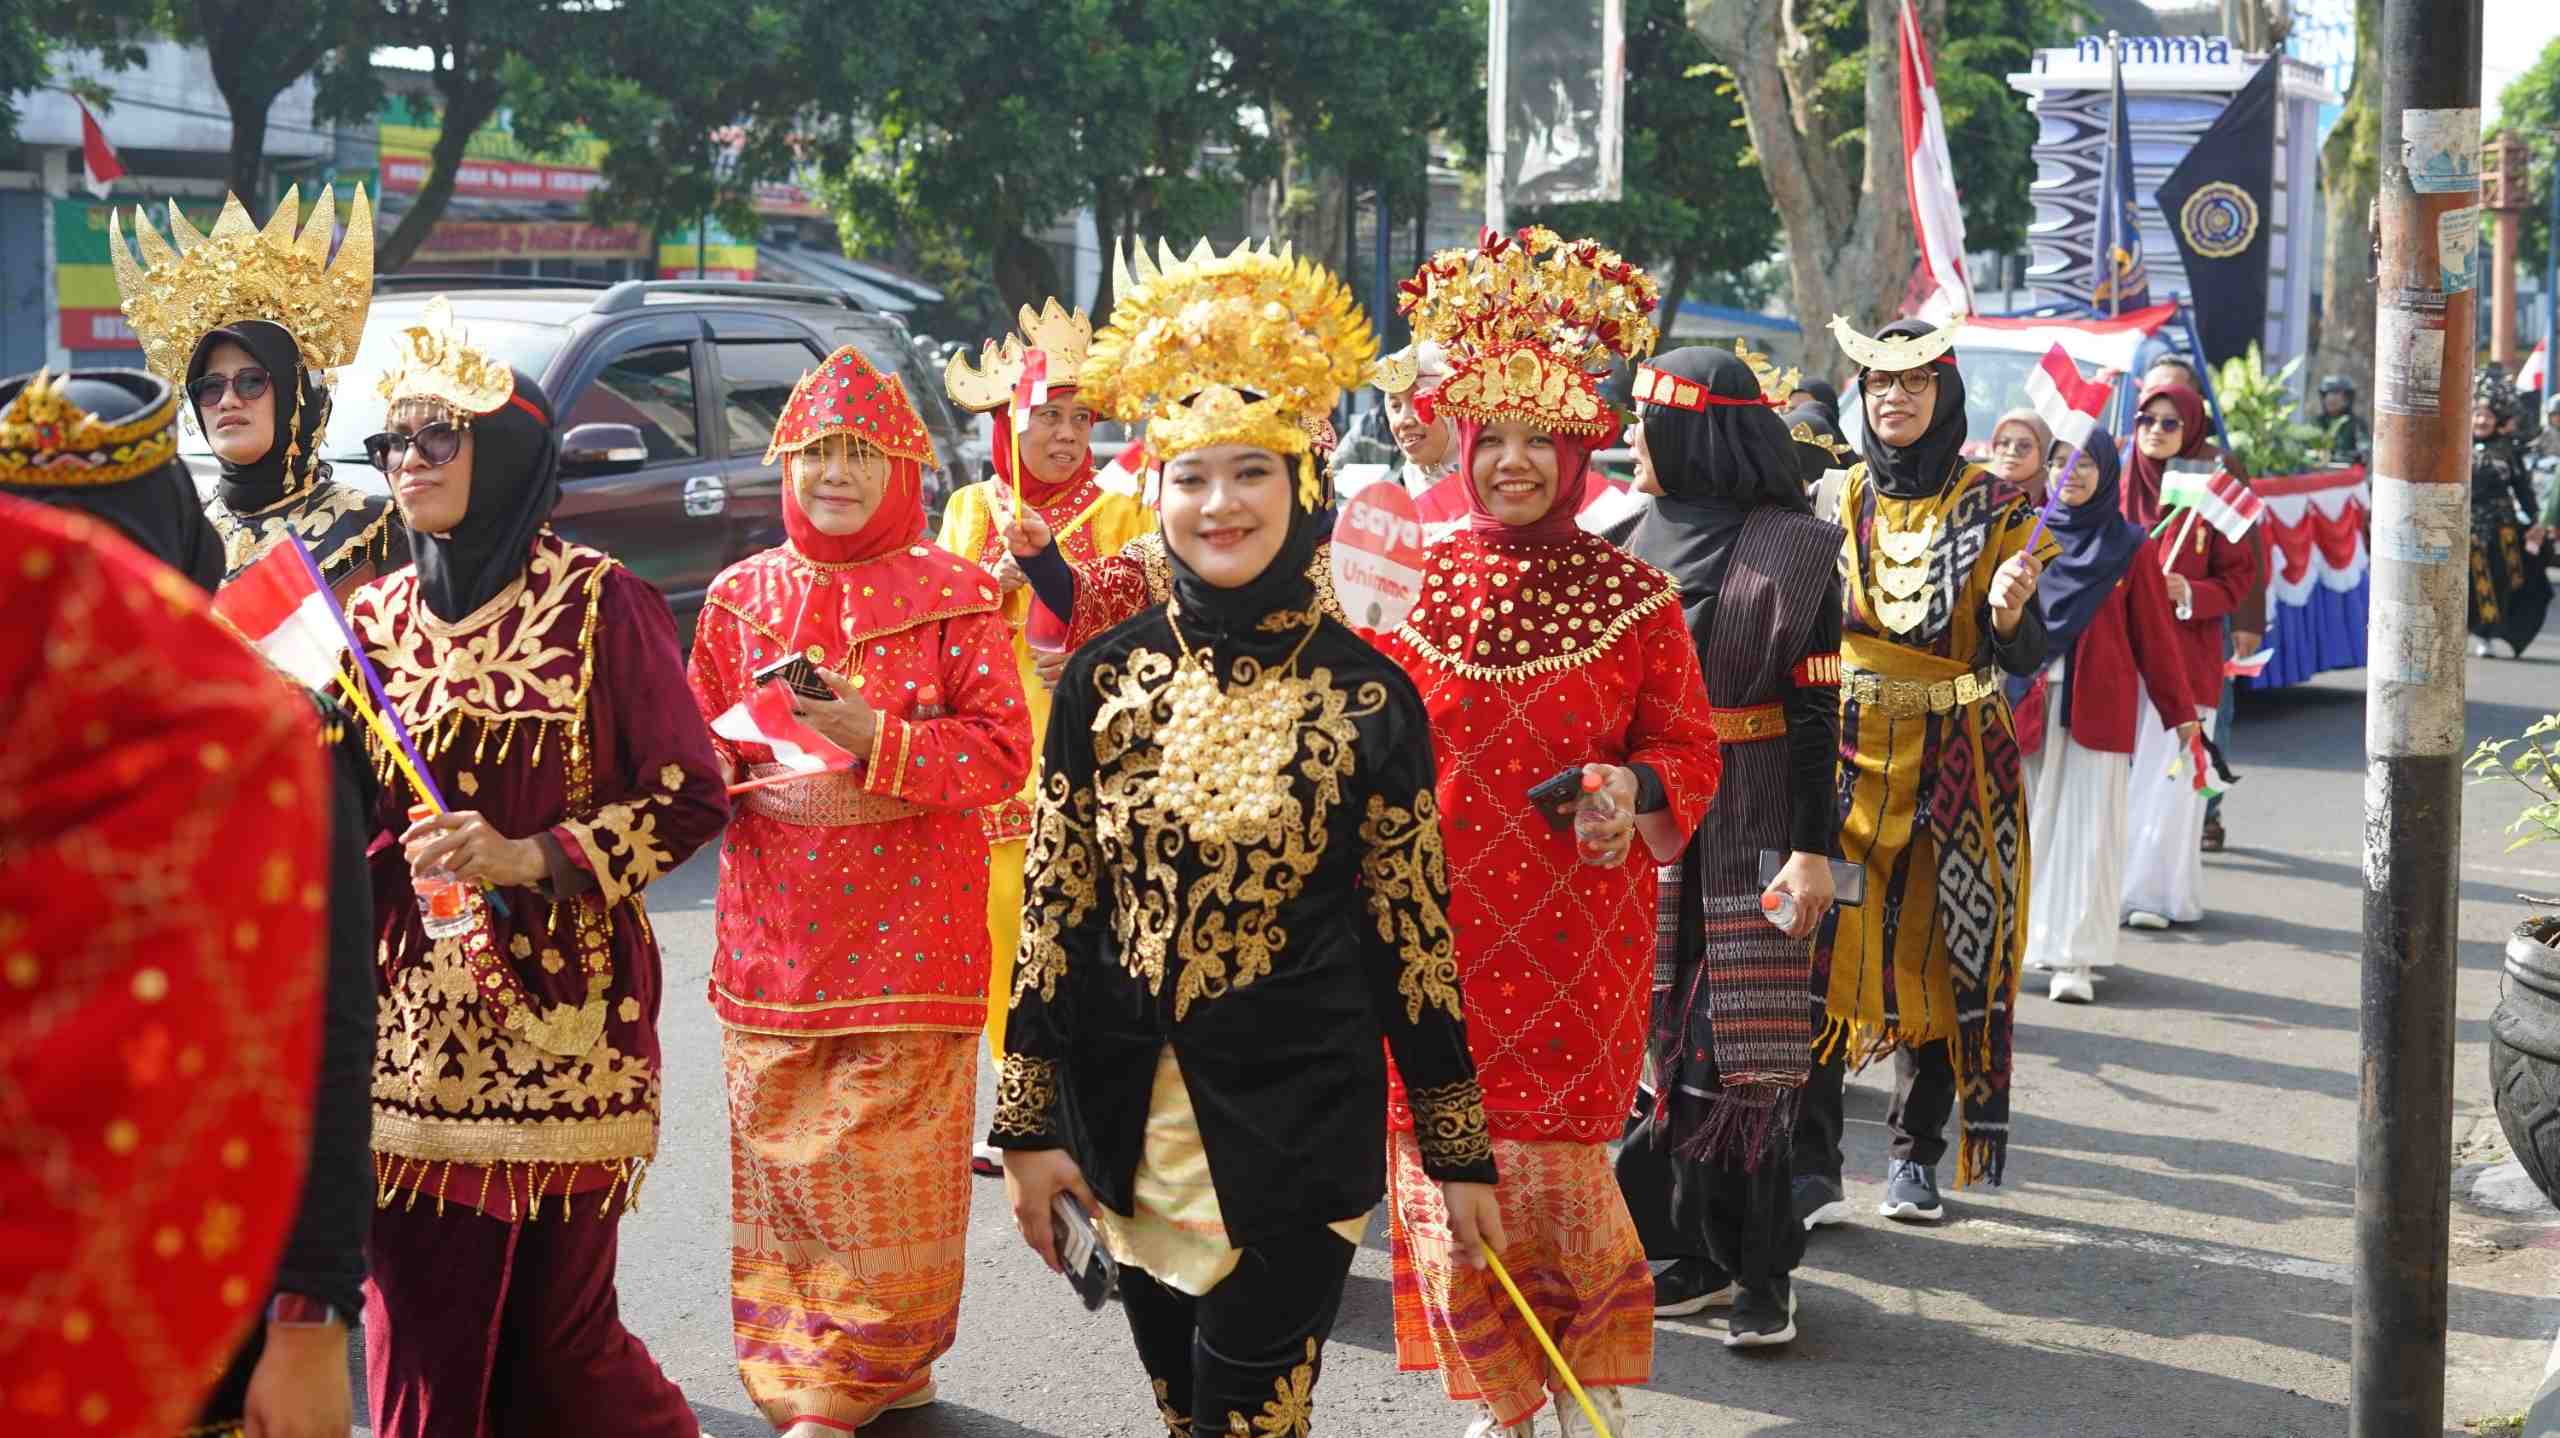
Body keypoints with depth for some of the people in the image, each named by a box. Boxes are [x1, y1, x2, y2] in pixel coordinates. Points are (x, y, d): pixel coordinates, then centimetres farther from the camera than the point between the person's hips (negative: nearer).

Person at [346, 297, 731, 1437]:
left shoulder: (596, 602, -3)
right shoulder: (376, 618, 11)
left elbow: (691, 796, -5)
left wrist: (532, 857, -15)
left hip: (558, 1009, -4)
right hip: (414, 1017, 4)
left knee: (555, 1327, -2)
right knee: (418, 1330, 3)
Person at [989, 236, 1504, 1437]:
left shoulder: (1367, 694, -5)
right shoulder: (1106, 678, 1)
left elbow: (1412, 930, -2)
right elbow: (1053, 910, 3)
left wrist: (1460, 1150, -1)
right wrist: (1032, 1124, 1)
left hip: (1298, 1124, -3)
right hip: (1133, 1123, 3)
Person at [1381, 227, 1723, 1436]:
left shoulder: (1634, 597, -1)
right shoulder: (1409, 582, 4)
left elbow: (1691, 752, 3)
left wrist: (1633, 789, -16)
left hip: (1577, 925, -2)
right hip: (1436, 918, 2)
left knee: (1552, 1165, -3)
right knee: (1444, 1159, 4)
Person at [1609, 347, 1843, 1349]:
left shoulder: (1790, 551, -7)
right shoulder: (1643, 541, 11)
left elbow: (1817, 712, -8)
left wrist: (1815, 850, -13)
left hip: (1750, 820, -6)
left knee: (1745, 1040, -4)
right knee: (1666, 1032, 6)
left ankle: (1760, 1273, 4)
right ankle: (1700, 1256, 14)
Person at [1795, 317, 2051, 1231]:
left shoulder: (1993, 507, 1)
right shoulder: (1834, 501, 8)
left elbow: (2025, 659, -3)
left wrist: (2009, 614, -24)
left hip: (1954, 764, -1)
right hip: (1843, 752, 1)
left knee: (1936, 956, 4)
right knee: (1821, 949, -10)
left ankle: (1915, 1156, 18)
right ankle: (1811, 1165, -8)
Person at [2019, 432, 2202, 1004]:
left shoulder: (2130, 548, 4)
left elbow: (2156, 632, 6)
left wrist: (2179, 709, 7)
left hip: (2096, 705, -2)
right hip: (2026, 700, 2)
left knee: (2086, 826, -4)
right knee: (2031, 822, 4)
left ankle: (2074, 959, -5)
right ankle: (2029, 939, 14)